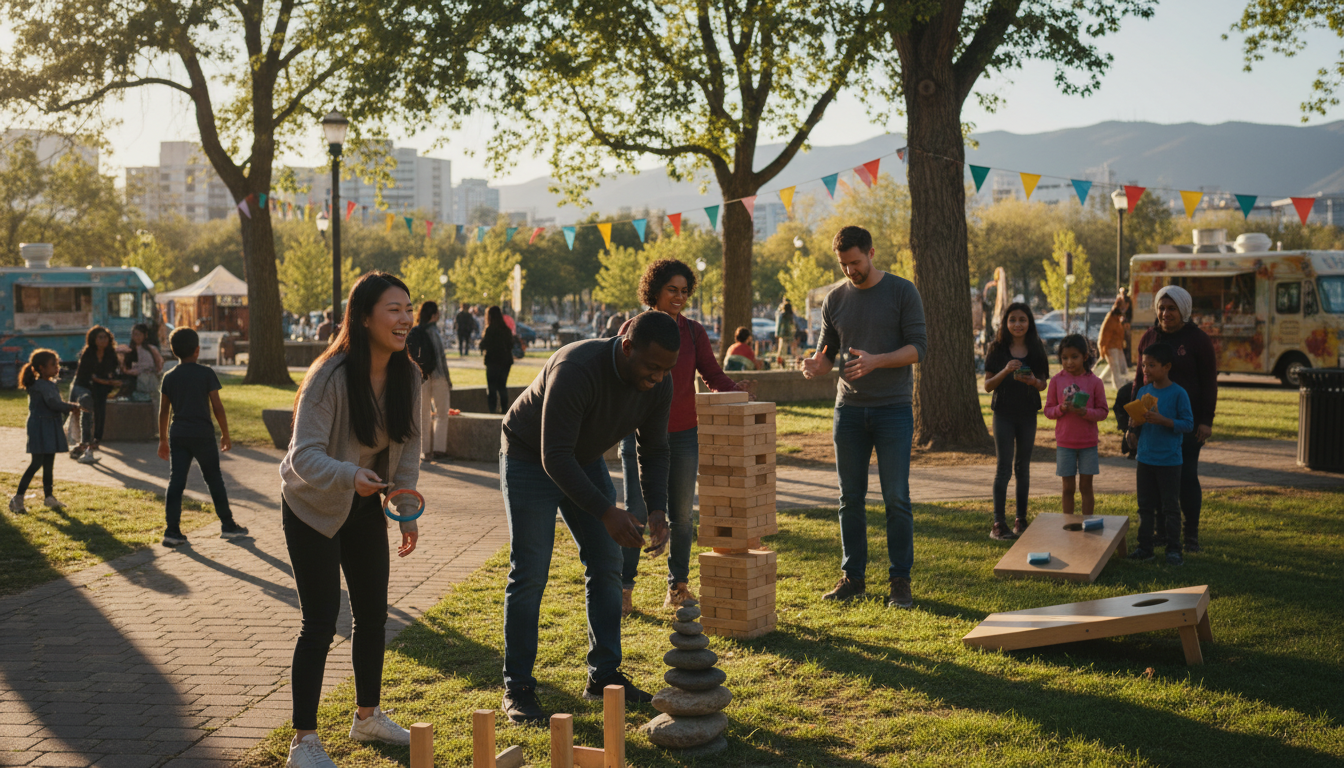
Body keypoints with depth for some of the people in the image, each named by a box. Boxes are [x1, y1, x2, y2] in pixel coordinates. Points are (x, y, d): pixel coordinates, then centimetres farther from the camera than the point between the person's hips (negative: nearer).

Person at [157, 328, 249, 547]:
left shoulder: (169, 377, 3)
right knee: (214, 480, 9)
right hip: (203, 434, -2)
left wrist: (163, 439, 14)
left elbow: (163, 411, 5)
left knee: (175, 482, 2)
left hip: (178, 436, 3)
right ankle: (228, 525, 18)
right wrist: (225, 434, 3)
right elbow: (217, 407, -7)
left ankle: (172, 531, -3)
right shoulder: (206, 374, -6)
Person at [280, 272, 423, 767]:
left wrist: (408, 512, 0)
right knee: (320, 623, -6)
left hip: (365, 507, 6)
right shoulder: (330, 377, -27)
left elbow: (409, 446, 4)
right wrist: (350, 475, -49)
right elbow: (304, 455, -30)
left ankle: (367, 716, 32)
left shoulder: (407, 377, -8)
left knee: (373, 615, 13)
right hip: (313, 508, -6)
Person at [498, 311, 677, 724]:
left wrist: (657, 510, -18)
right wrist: (606, 513, -40)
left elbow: (654, 450, -2)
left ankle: (603, 675, 12)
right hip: (530, 459, -6)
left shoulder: (658, 384, -16)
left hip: (586, 460, 7)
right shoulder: (577, 370, -38)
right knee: (529, 573, -9)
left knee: (606, 564, 2)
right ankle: (517, 687, 1)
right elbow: (555, 457, -37)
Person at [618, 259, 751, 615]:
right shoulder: (633, 330, 0)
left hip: (683, 435, 2)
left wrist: (736, 390, -20)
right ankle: (623, 589, 8)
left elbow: (713, 375, 0)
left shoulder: (693, 332, 5)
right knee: (636, 512, -4)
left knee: (681, 514, 6)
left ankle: (678, 586, 19)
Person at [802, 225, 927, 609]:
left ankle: (900, 580, 5)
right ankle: (853, 576, 15)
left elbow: (918, 346, -7)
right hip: (849, 408, 3)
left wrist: (875, 361, -22)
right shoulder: (835, 299, 10)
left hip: (893, 408, -3)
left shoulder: (902, 292, -1)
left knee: (896, 498, -3)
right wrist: (816, 364, -11)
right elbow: (826, 350, 14)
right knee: (850, 498, 6)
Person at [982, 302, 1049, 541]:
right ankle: (998, 523, -5)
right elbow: (987, 385, -4)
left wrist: (1032, 381, -14)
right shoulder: (997, 349, -2)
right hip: (1004, 413, -3)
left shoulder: (1036, 349, 4)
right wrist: (1005, 371, -20)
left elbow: (1043, 384, 8)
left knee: (1023, 467, 9)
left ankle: (1021, 520, 16)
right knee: (1004, 467, -6)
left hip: (1028, 414, 3)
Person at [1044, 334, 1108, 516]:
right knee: (1068, 488, 7)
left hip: (1088, 442, -1)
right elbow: (1048, 410, 2)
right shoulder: (1056, 380, -1)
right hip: (1064, 442, 1)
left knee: (1086, 486, 7)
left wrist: (1086, 412, -21)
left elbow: (1103, 411, -2)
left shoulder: (1094, 382, -4)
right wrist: (1062, 408, -18)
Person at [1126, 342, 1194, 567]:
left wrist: (1163, 420, -24)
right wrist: (1134, 424, -10)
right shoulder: (1142, 392, 6)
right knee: (1145, 506, 10)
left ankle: (1173, 549, 10)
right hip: (1145, 459, 5)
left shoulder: (1178, 393, -9)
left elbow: (1188, 424, -11)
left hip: (1170, 461, -5)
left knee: (1170, 506, 2)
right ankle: (1145, 546, 18)